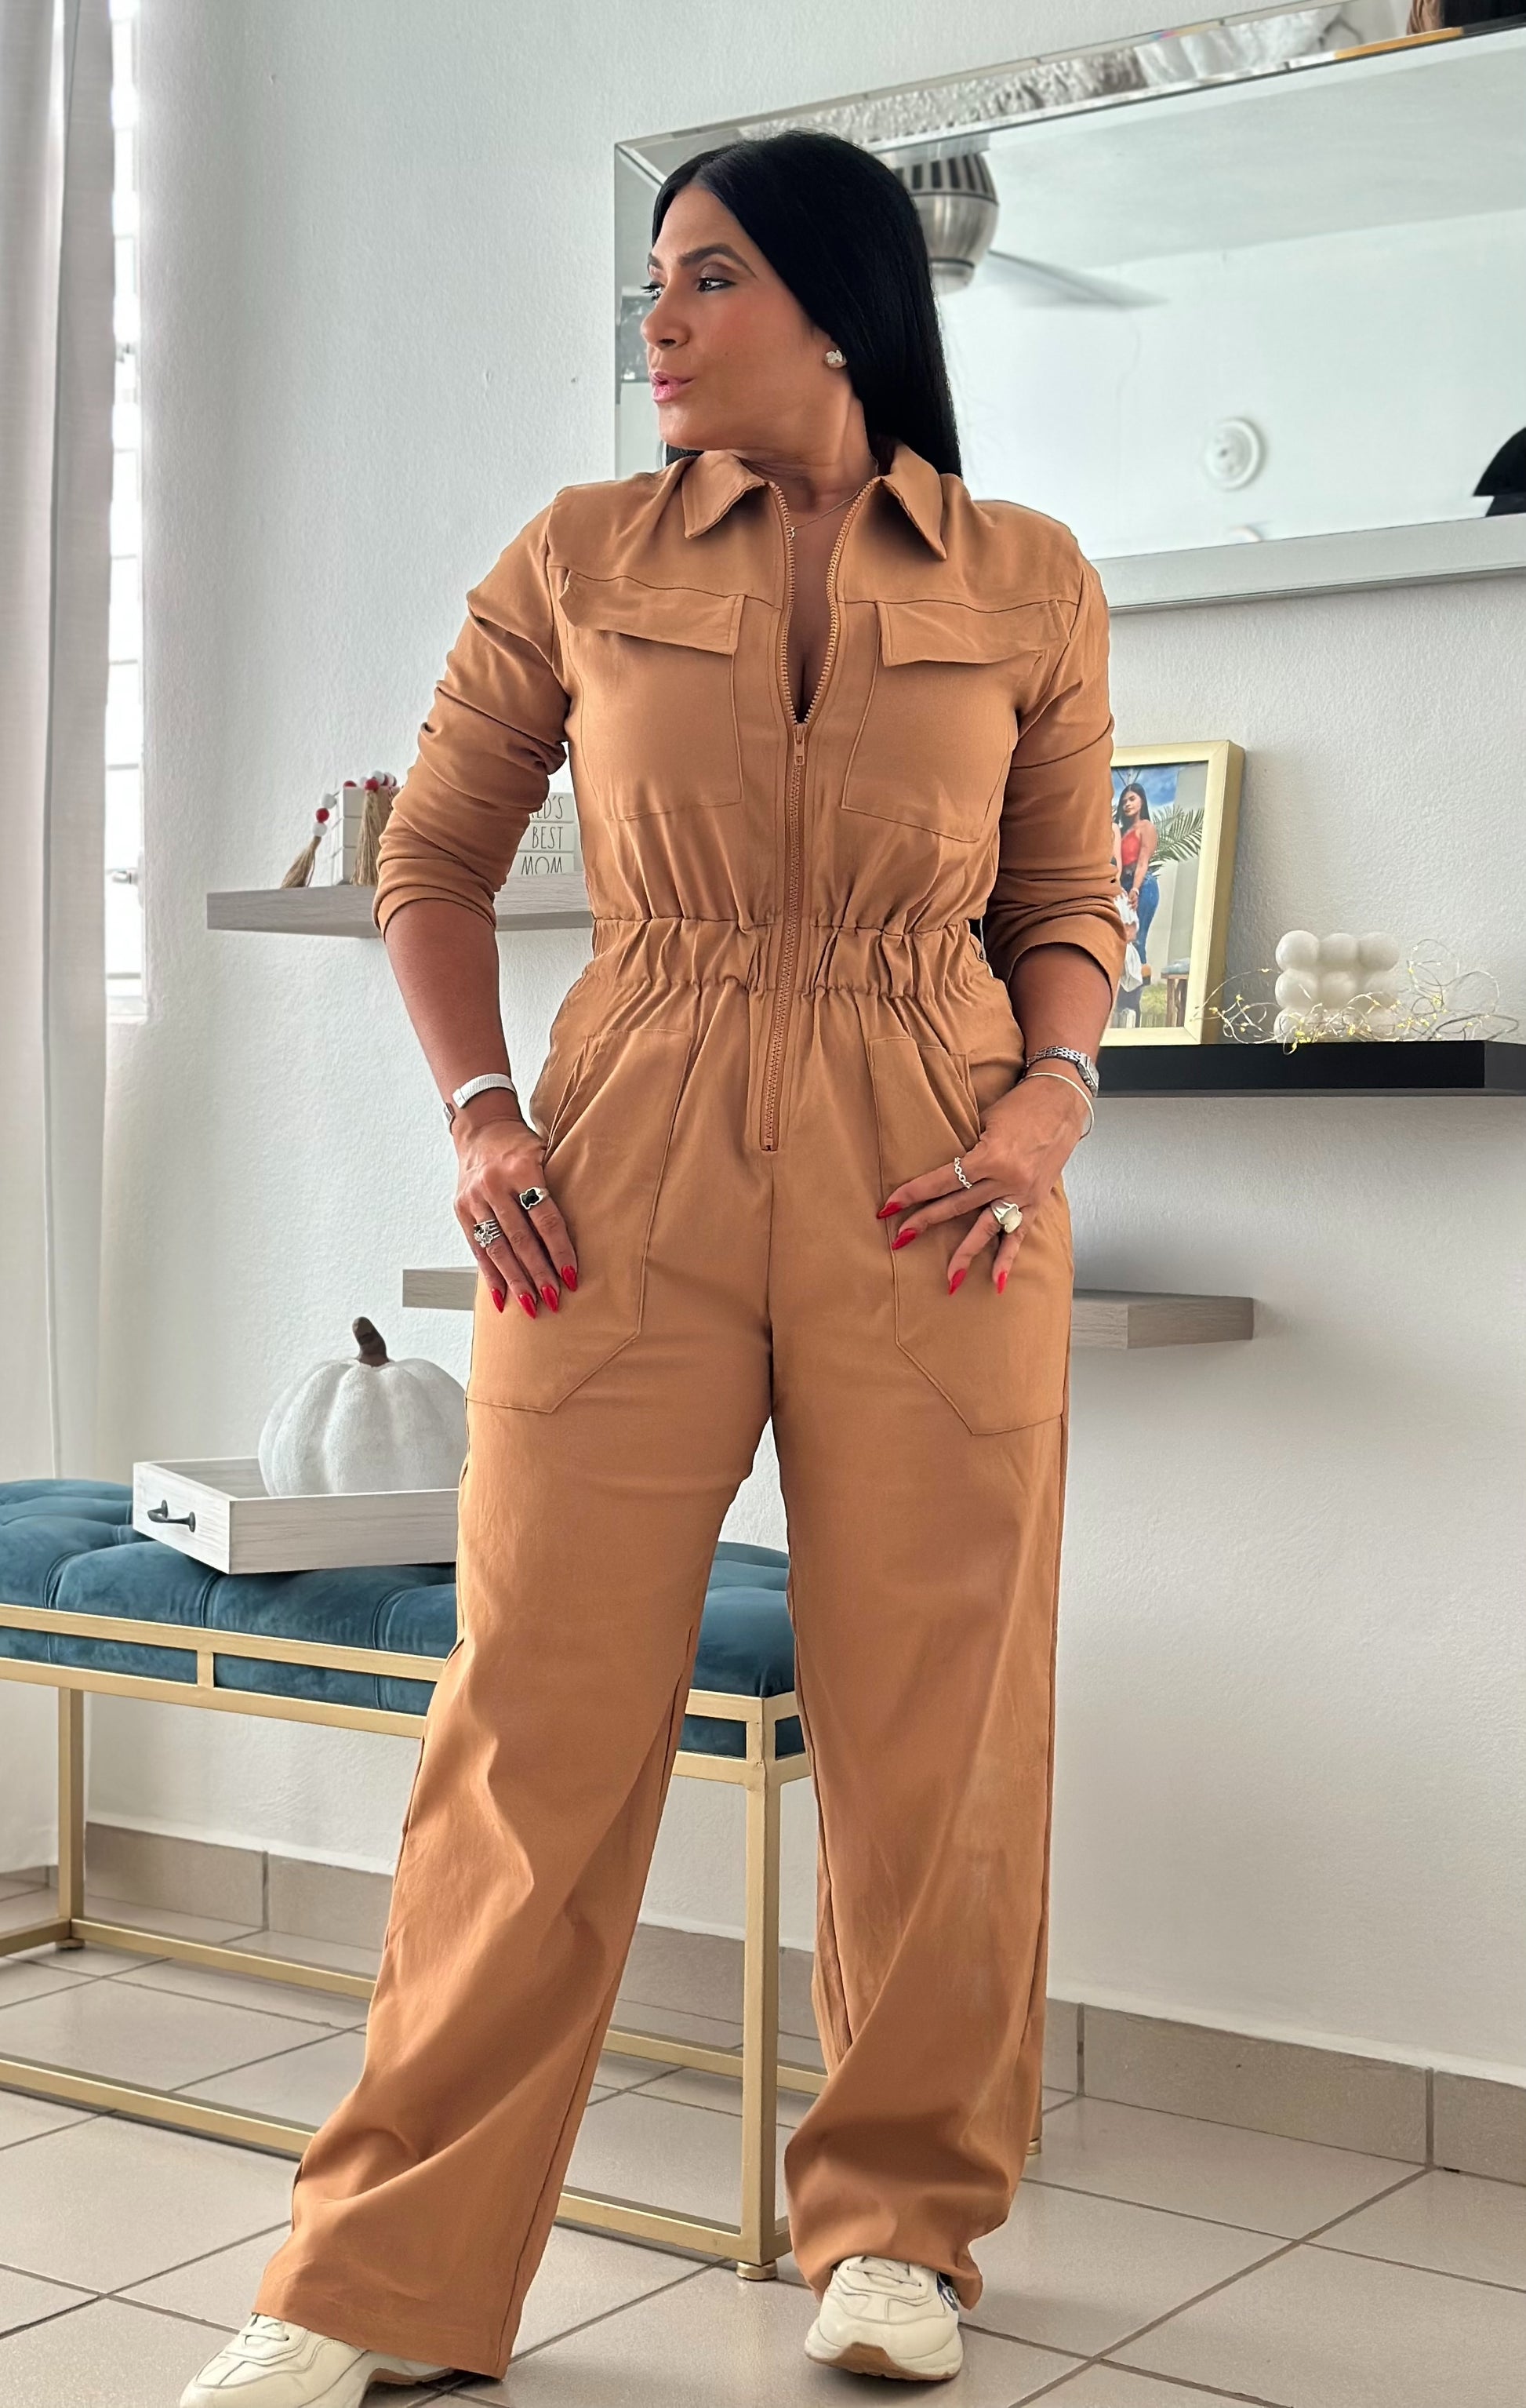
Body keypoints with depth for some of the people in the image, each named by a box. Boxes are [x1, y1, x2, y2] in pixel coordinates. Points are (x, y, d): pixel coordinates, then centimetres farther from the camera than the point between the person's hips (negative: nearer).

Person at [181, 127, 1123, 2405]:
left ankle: (900, 2221, 25)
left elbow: (1067, 902, 12)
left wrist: (1052, 1098, -6)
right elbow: (433, 856, 12)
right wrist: (479, 1109, -1)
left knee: (931, 1720, 5)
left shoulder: (1029, 584, 7)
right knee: (542, 1705, -1)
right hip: (628, 1170, 0)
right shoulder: (581, 558, 7)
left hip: (931, 1188, 1)